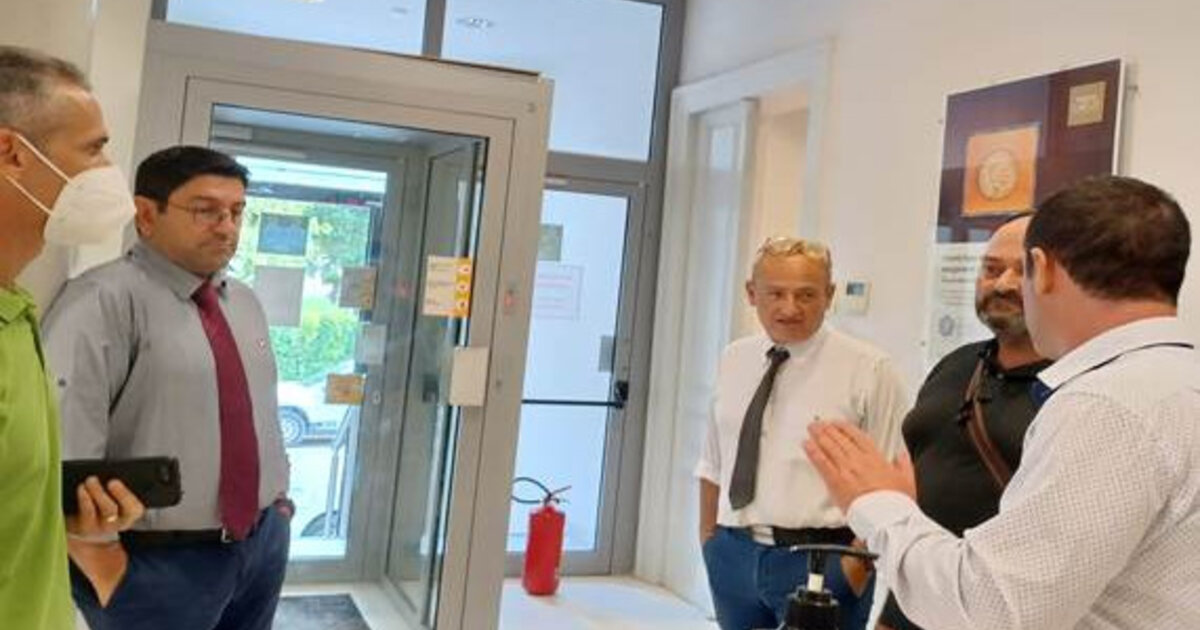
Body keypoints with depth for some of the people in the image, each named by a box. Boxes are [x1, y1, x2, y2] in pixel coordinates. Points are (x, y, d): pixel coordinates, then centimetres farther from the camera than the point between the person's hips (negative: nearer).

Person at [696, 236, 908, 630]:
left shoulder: (869, 370, -10)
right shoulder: (733, 360, 6)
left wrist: (858, 564, -14)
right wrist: (708, 539, 10)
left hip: (821, 560, -4)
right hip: (734, 556, 5)